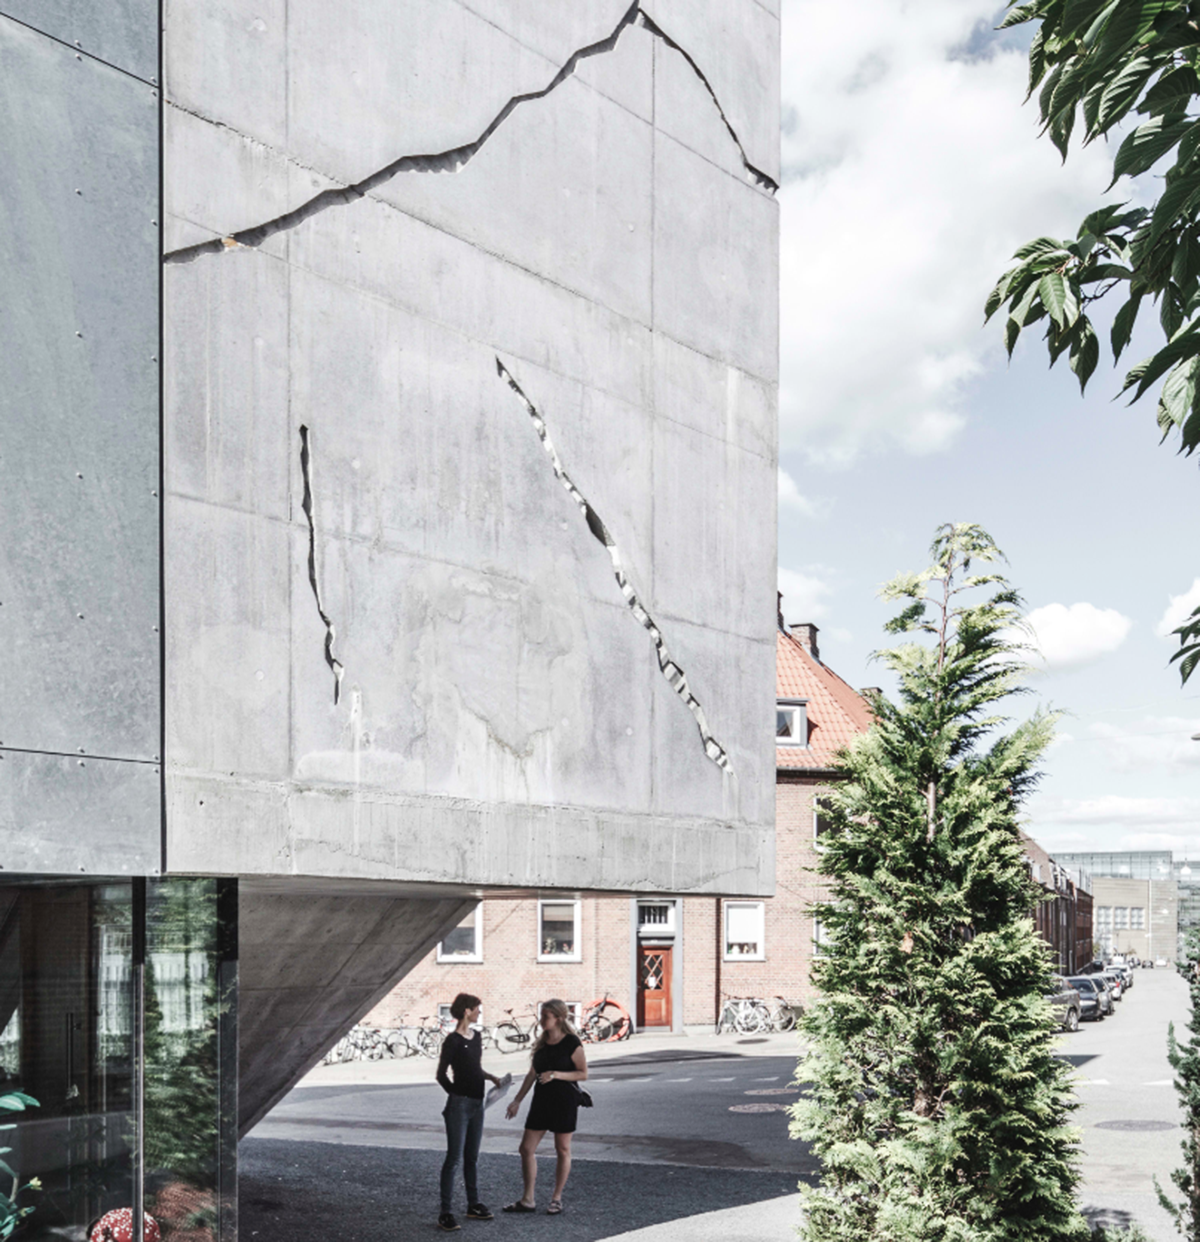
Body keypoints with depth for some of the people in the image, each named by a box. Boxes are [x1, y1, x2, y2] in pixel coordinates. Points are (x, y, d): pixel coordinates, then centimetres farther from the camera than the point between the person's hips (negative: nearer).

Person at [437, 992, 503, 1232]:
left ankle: (473, 1205, 23)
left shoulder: (477, 1037, 11)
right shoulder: (453, 1041, -12)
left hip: (477, 1104, 8)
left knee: (472, 1157, 14)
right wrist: (457, 1095, -5)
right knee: (454, 1158, -6)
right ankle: (446, 1213, -3)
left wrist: (491, 1077, 4)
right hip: (459, 1105, -8)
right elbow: (442, 1074, -9)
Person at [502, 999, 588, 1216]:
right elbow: (532, 1073, 13)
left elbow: (583, 1074, -10)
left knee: (563, 1150, 5)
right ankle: (528, 1200, 13)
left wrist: (556, 1074, -22)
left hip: (565, 1102, -6)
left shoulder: (572, 1043, -11)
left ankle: (557, 1199, 17)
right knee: (526, 1148, 4)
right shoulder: (542, 1042, 7)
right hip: (542, 1100, 6)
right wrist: (517, 1100, 11)